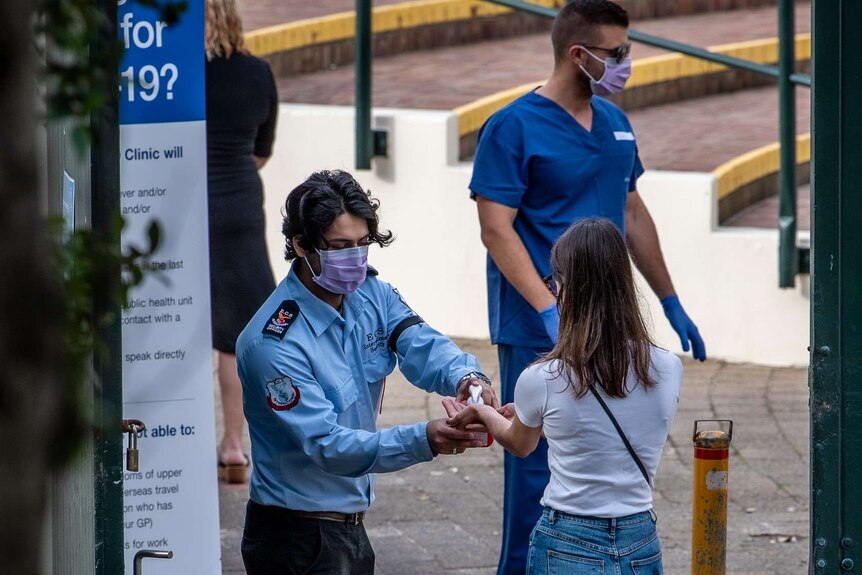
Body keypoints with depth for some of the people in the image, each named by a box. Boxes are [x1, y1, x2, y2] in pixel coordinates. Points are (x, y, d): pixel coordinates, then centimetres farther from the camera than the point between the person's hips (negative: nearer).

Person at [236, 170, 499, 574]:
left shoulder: (372, 295, 1)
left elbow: (422, 346, -13)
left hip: (350, 523, 7)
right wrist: (422, 441, -38)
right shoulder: (274, 343, -23)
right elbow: (325, 445, -27)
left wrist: (466, 377, -36)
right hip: (298, 538, -7)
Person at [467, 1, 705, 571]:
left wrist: (672, 303, 22)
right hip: (538, 332, -7)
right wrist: (551, 313, -23)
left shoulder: (614, 124, 12)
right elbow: (497, 230, -15)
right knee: (538, 468, -5)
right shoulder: (513, 129, -10)